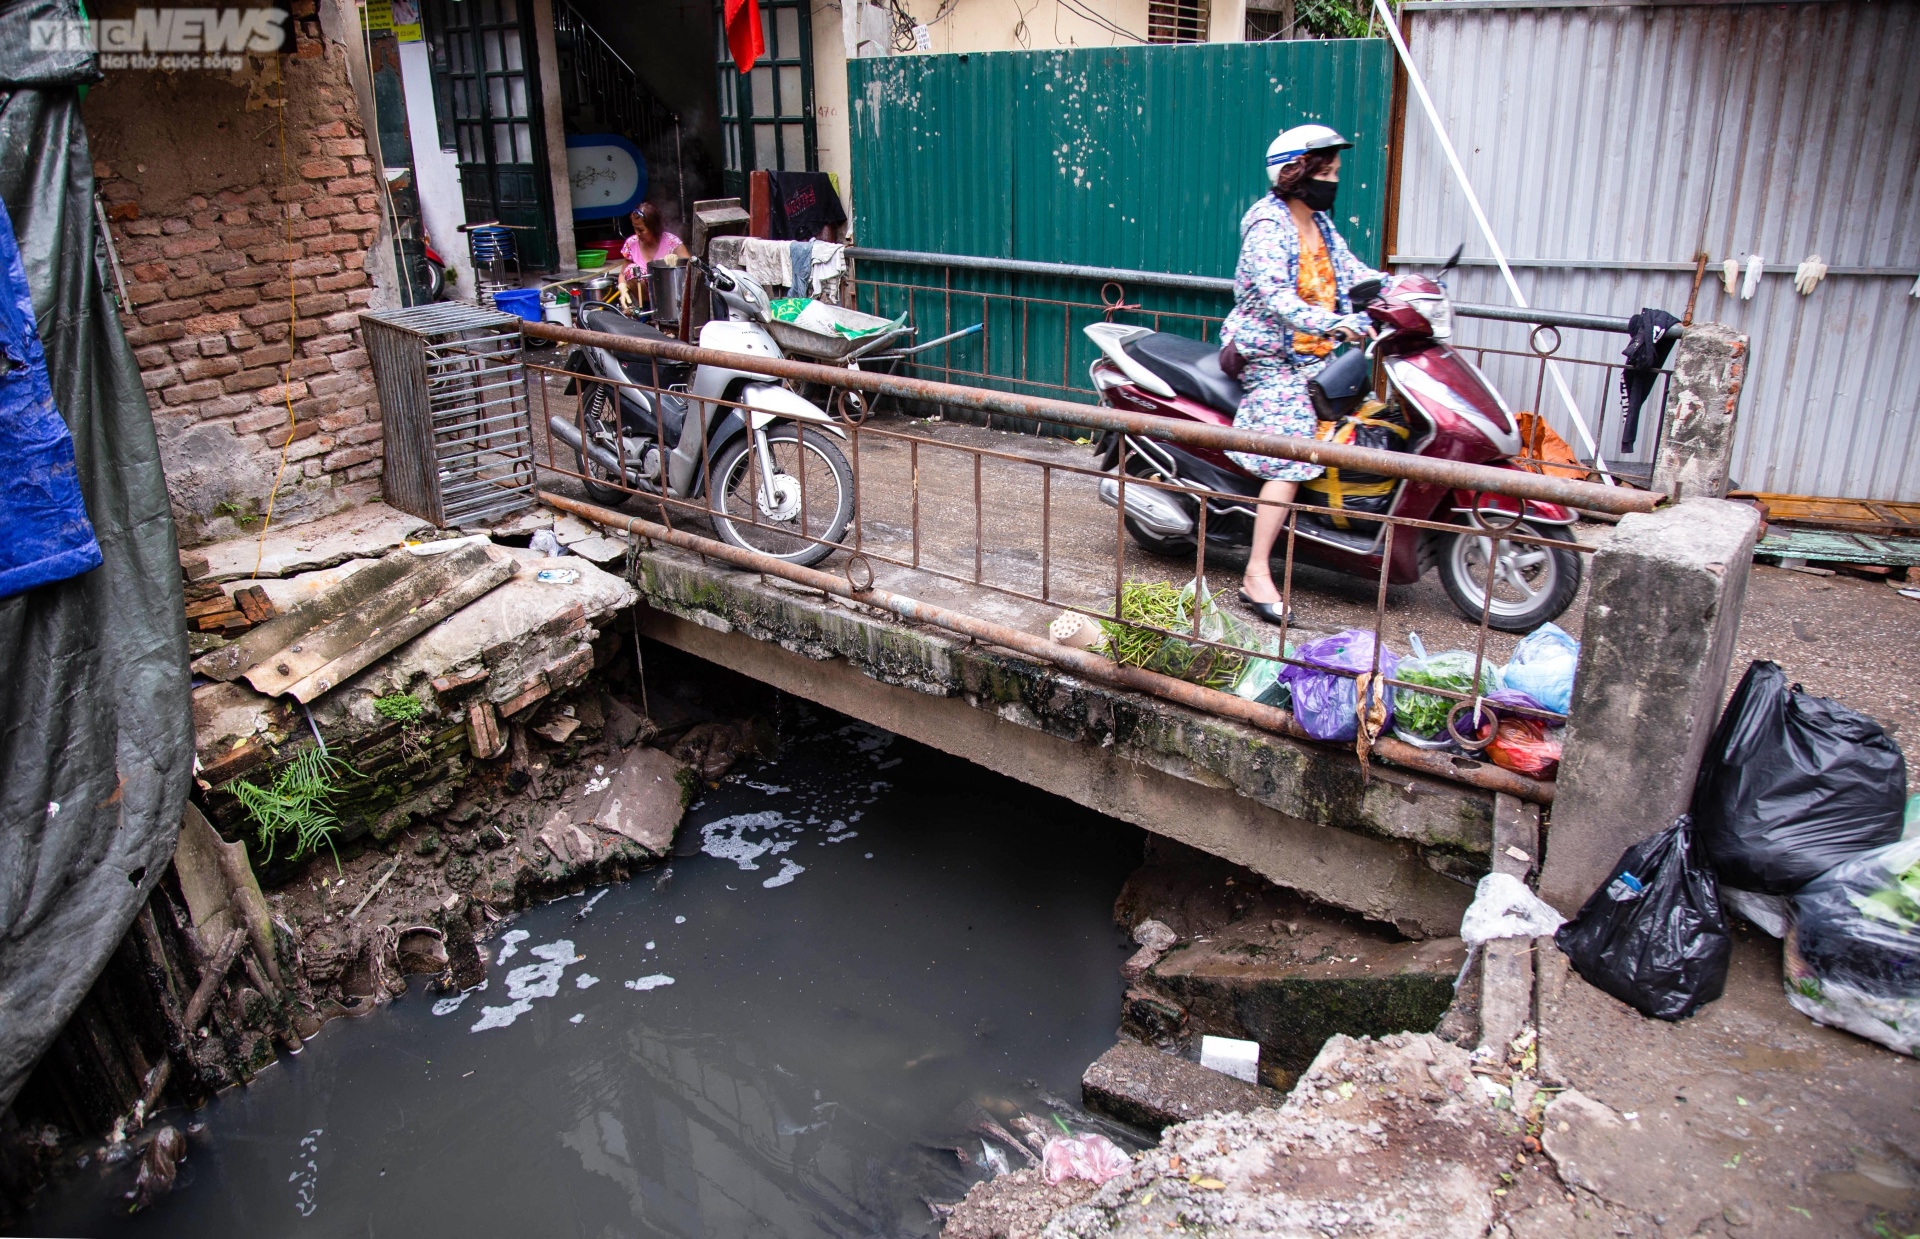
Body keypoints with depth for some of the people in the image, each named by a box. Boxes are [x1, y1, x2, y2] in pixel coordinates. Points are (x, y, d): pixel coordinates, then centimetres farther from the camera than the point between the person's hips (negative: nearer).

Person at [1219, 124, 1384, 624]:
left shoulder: (1321, 224, 16)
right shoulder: (1268, 224, -12)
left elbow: (1352, 271, 12)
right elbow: (1275, 296, -25)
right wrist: (1330, 323, -38)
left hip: (1316, 354, 9)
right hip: (1270, 356, -9)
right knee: (1292, 457, -20)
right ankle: (1256, 575, -21)